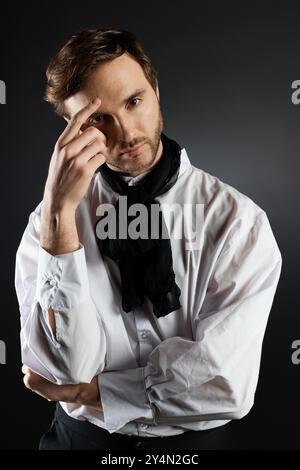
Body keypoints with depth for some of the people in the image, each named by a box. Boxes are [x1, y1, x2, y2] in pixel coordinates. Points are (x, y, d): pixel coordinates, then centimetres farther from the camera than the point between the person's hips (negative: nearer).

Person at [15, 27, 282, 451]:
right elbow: (64, 369, -15)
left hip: (196, 438, 0)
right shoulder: (49, 219, -6)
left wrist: (90, 391, -8)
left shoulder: (237, 218, -10)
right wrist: (59, 211, -23)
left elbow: (225, 383, -15)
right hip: (82, 436, 1)